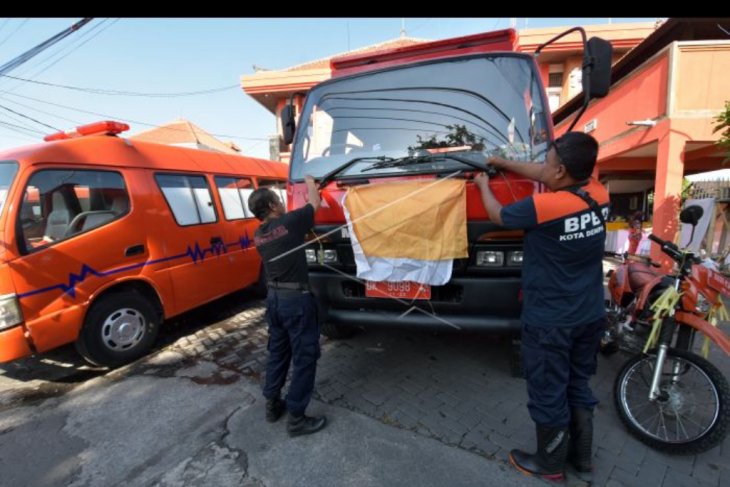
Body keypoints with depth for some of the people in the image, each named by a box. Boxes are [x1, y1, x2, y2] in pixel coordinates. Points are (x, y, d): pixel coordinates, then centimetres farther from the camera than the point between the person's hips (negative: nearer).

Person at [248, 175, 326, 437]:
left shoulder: (259, 234, 5)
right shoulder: (289, 222, -15)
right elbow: (315, 202, 1)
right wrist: (310, 181, 18)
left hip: (273, 297, 8)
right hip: (296, 299, -8)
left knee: (277, 352, 21)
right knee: (304, 357, 4)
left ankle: (272, 405, 34)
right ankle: (296, 418, 12)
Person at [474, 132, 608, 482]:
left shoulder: (543, 206, -23)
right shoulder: (599, 195, -2)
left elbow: (498, 215, -5)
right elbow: (543, 175, 11)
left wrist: (483, 186, 14)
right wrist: (501, 162, 19)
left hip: (549, 322, -7)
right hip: (590, 317, 8)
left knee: (548, 395, 12)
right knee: (578, 387, 24)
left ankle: (550, 464, 33)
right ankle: (583, 459, 42)